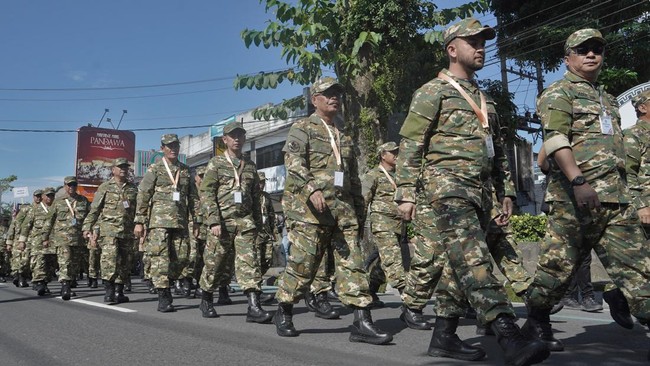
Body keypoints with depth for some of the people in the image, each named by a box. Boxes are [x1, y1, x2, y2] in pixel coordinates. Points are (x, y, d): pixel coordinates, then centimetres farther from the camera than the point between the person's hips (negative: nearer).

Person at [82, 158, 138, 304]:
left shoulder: (133, 189, 15)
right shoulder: (105, 187, 6)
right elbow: (94, 210, 4)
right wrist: (87, 229, -3)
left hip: (127, 232, 4)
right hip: (108, 229, -4)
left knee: (123, 262, 6)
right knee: (110, 256, -21)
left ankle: (119, 292, 14)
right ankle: (108, 290, -21)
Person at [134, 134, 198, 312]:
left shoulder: (186, 171, 16)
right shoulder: (154, 169, 5)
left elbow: (193, 198, 18)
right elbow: (142, 196, 1)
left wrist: (195, 222, 12)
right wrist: (139, 221, -5)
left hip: (180, 222, 4)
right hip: (159, 220, -4)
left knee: (181, 257, 2)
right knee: (160, 257, -9)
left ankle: (165, 285, 26)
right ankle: (163, 298, -6)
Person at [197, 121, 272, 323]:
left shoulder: (250, 166, 16)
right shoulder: (215, 164, 3)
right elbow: (206, 193, -5)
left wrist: (257, 222, 18)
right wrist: (214, 221, -15)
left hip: (245, 221, 3)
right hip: (222, 222, -3)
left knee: (249, 261, -9)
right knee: (214, 263, 7)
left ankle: (254, 307, -14)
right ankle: (206, 301, 29)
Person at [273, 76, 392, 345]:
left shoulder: (344, 135, 24)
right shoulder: (303, 128, 4)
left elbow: (354, 177, 27)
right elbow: (293, 162, -13)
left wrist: (359, 211, 21)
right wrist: (311, 190, -29)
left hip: (343, 209, 6)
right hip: (309, 208, -6)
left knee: (352, 263, -2)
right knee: (302, 264, -1)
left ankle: (362, 322, -3)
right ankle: (283, 314, 18)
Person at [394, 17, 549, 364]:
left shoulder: (483, 99, 24)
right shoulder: (432, 92, 1)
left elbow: (498, 150, 27)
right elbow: (409, 145, -6)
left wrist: (505, 192, 20)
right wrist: (405, 192, -13)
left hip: (475, 194, 8)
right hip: (444, 187, -8)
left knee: (463, 265, 7)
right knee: (474, 261, -19)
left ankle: (444, 335, 15)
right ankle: (510, 338, -27)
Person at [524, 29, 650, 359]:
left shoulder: (607, 100, 26)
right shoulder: (558, 93, 1)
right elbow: (555, 140, -15)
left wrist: (621, 189, 23)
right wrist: (579, 181, -25)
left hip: (616, 196, 8)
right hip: (574, 195, -7)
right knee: (558, 262, 0)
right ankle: (536, 322, 13)